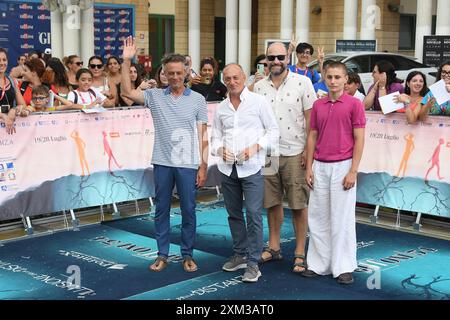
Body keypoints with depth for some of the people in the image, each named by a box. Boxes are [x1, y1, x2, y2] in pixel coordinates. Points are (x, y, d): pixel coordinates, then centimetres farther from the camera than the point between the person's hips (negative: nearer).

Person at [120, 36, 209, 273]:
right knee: (161, 210, 9)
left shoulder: (197, 100, 1)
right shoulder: (155, 96, 4)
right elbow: (127, 92, -7)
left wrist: (203, 166, -3)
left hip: (188, 164, -1)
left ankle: (187, 255, 19)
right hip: (162, 162, 1)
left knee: (188, 211, 6)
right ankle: (162, 255, 20)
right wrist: (126, 61, -14)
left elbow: (203, 136, 1)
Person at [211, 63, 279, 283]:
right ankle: (240, 255, 27)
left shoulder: (258, 102, -2)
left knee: (253, 214, -8)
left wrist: (255, 147, -15)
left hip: (251, 167, -5)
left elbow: (273, 131, -1)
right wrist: (220, 149, -7)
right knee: (234, 213, 13)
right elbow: (216, 136, 15)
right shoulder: (221, 108, 11)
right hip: (227, 167, 5)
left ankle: (253, 263, -1)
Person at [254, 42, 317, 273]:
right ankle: (273, 247, 26)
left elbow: (311, 119, -5)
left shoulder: (302, 83, -4)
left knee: (299, 205, 1)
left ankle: (300, 253, 9)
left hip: (294, 153, -4)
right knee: (272, 202, 12)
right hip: (267, 154, 4)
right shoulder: (259, 86, 8)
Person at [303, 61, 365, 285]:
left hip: (342, 166, -4)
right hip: (319, 167, 5)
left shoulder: (354, 104, -4)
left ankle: (343, 267, 10)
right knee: (318, 217, 8)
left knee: (342, 218, 1)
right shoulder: (318, 105, 9)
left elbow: (359, 140, -6)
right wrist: (309, 167, 5)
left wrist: (353, 171, -12)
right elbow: (312, 137, 12)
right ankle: (319, 264, 18)